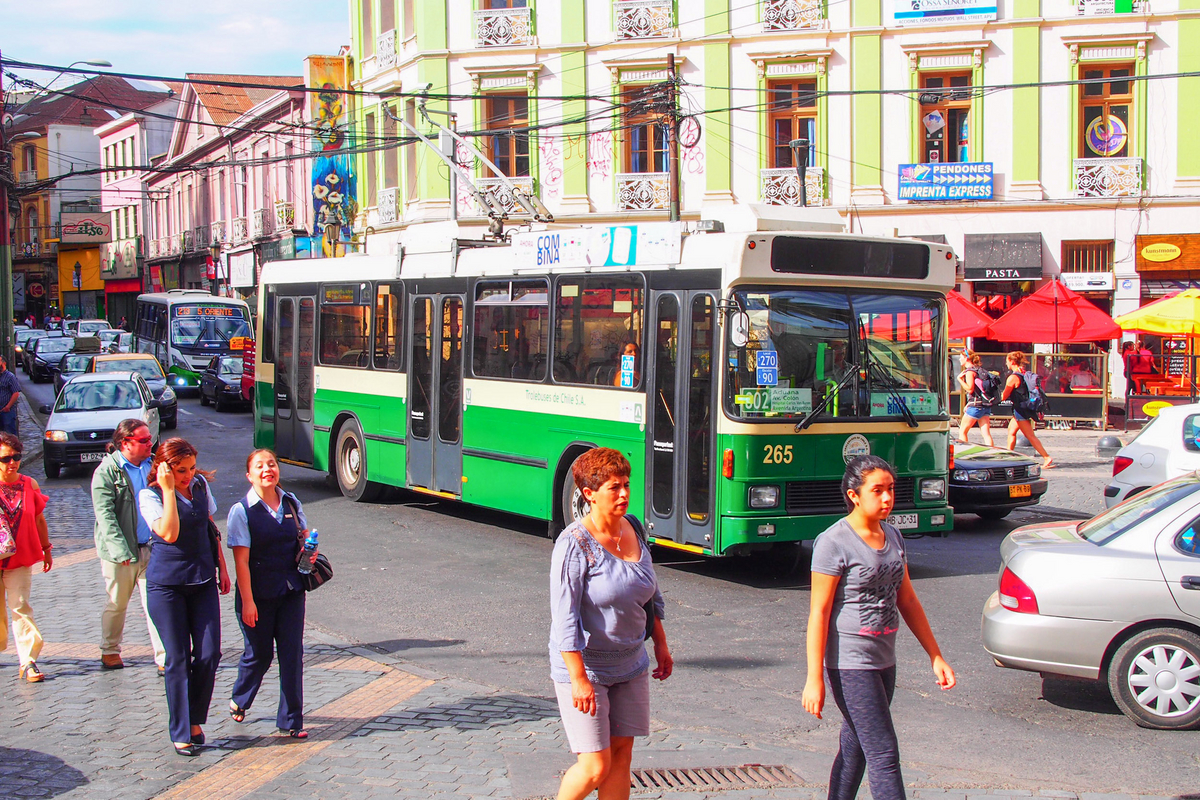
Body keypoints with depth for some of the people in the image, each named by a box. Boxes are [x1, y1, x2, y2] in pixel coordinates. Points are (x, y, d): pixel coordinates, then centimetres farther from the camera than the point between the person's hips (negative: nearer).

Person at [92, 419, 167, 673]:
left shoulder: (152, 466, 7)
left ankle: (164, 659, -1)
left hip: (151, 548, 3)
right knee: (117, 604, 11)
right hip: (120, 552, -3)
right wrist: (120, 549, -22)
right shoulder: (107, 471, -8)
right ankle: (110, 651, 32)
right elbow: (105, 514, -14)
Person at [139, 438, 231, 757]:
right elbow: (169, 533, -25)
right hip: (166, 583, -4)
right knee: (178, 658, 0)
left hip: (203, 579, 4)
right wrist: (168, 490, -24)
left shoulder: (200, 485, 5)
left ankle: (195, 720, 17)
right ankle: (181, 732, 11)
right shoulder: (150, 495, -10)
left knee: (209, 654, -2)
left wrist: (221, 567, 15)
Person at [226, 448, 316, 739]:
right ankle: (240, 701, 40)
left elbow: (304, 537, 20)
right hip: (258, 595, -3)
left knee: (292, 654, 1)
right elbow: (241, 560, -12)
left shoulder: (291, 503, 4)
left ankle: (291, 720, 10)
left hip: (291, 592, 3)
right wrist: (247, 601, -16)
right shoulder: (241, 511, -10)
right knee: (259, 653, 10)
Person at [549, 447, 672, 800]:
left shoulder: (634, 529, 3)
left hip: (630, 666, 7)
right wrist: (579, 679, -23)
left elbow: (649, 595, 17)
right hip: (584, 666, -7)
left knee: (621, 755, 7)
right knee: (595, 766, -5)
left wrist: (661, 643, 19)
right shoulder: (575, 543, -19)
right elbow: (564, 616, -21)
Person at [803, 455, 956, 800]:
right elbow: (819, 613, -14)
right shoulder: (834, 543, -14)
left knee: (855, 751, 15)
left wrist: (936, 656, 15)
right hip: (849, 664, -7)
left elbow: (907, 600, 16)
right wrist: (814, 679, -16)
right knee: (884, 756, -7)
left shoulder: (893, 536, 9)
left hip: (884, 661, 7)